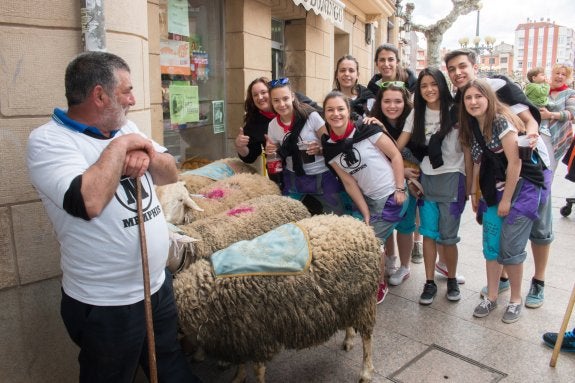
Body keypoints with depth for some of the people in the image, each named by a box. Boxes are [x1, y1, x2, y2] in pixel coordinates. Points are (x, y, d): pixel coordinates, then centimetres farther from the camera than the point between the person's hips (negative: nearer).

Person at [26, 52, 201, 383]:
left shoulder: (124, 127, 5)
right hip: (106, 304, -6)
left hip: (159, 284, 6)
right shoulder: (48, 140, -16)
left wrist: (146, 156, -13)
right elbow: (88, 202, -33)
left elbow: (171, 174, 7)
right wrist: (119, 146, -21)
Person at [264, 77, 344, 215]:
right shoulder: (272, 126, 0)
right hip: (293, 180, 3)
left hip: (323, 177, -3)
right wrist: (270, 152, -8)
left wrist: (320, 150, -27)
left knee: (337, 216, -2)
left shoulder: (311, 116, -14)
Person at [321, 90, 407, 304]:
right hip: (370, 198, 5)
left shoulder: (366, 130, -15)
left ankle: (379, 285, 20)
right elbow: (349, 183, 2)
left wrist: (400, 189, -12)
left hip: (392, 195, -4)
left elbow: (396, 155, -9)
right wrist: (366, 213, 0)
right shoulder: (329, 147, -1)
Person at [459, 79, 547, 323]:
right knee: (491, 246, 8)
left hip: (521, 188, -6)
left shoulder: (502, 121, -17)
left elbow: (515, 162, -17)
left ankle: (516, 299, 16)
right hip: (493, 191, 7)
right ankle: (491, 296, 21)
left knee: (511, 248, -4)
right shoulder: (471, 127, 4)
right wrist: (473, 192, 9)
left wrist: (506, 200, -13)